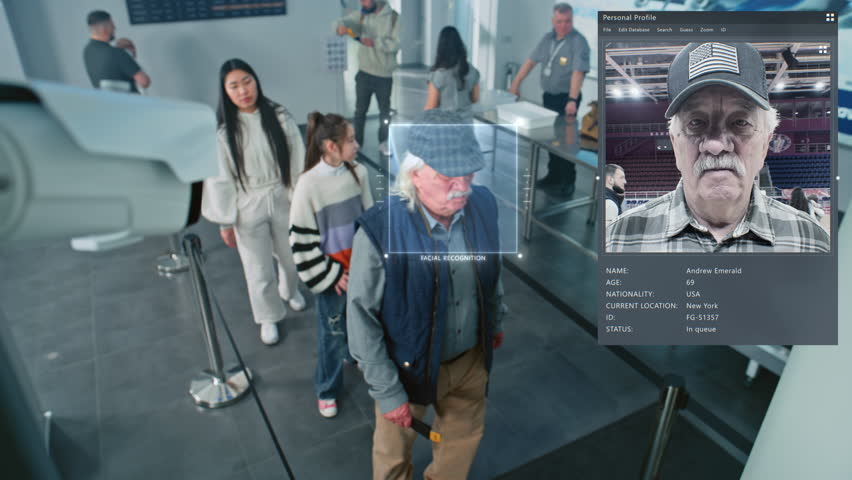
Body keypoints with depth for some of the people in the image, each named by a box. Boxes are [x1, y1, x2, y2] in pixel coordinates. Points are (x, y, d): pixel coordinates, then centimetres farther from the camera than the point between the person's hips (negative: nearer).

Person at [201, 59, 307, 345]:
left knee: (291, 257, 21)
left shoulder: (279, 117, -9)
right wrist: (225, 222, -5)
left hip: (283, 200, 2)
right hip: (247, 208, -1)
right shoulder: (222, 131, -12)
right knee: (259, 270, 10)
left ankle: (289, 291, 56)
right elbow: (219, 179, -7)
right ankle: (269, 317, 37)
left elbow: (298, 162, -3)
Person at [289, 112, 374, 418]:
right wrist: (329, 274, -10)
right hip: (332, 271, -3)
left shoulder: (358, 173, -8)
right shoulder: (309, 184, -19)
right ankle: (327, 389, 34)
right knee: (332, 330, 11)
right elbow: (302, 238, -12)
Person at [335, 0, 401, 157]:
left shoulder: (393, 17, -7)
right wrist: (340, 26, -31)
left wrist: (375, 42, -27)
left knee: (385, 111, 11)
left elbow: (396, 44, -15)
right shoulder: (361, 15, 2)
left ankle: (383, 142, 26)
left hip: (384, 74, -2)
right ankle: (356, 142, 19)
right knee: (360, 110, 8)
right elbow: (343, 21, -7)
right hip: (364, 73, 2)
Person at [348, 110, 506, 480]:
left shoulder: (483, 205, -17)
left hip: (472, 356, 4)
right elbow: (362, 321, -21)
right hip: (410, 365, -3)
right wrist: (388, 393, -15)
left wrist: (496, 320, 16)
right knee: (394, 449, 24)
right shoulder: (380, 230, -31)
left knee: (464, 436, 28)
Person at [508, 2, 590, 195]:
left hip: (566, 98, -7)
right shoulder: (548, 38, 5)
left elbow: (578, 71, -27)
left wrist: (572, 100, -38)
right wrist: (516, 83, 6)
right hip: (548, 96, 7)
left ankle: (568, 180, 10)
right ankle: (554, 175, 26)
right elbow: (531, 60, 10)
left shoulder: (579, 42, -16)